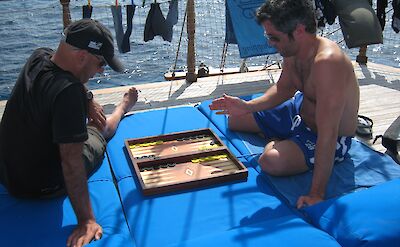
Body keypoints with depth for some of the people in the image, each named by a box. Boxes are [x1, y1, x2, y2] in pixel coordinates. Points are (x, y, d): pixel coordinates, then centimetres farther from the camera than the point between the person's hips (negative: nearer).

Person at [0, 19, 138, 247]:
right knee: (99, 129, 15)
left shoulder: (39, 57, -10)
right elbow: (71, 161, -36)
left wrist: (88, 101, 0)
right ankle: (124, 107, 48)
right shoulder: (68, 91, -36)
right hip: (41, 187, -6)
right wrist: (86, 220, -32)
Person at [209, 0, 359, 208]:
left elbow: (328, 134, -39)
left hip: (333, 141, -7)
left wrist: (317, 194, -38)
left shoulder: (327, 62, -38)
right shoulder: (293, 50, -11)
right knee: (235, 119, 14)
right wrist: (247, 106, -10)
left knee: (271, 161, -33)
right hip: (299, 109, 8)